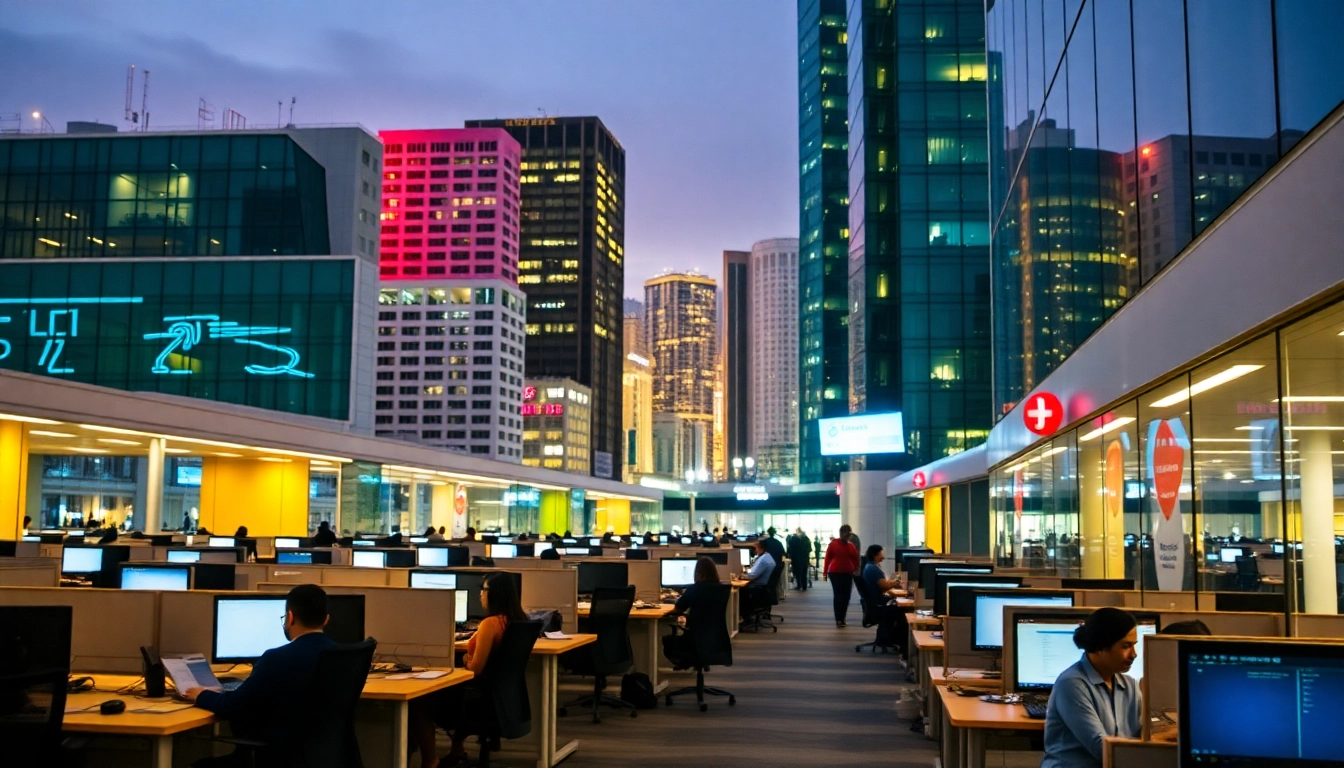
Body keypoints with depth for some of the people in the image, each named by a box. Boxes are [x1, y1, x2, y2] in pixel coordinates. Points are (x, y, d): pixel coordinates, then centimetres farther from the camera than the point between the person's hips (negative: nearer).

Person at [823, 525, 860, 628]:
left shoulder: (851, 546, 7)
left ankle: (841, 619, 18)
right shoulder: (833, 544, -2)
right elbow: (827, 558, -2)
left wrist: (856, 571, -7)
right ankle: (838, 620, -6)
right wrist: (825, 573, -4)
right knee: (838, 595, -7)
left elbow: (855, 560, 6)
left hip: (848, 574, 4)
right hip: (835, 573, -4)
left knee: (846, 596, 6)